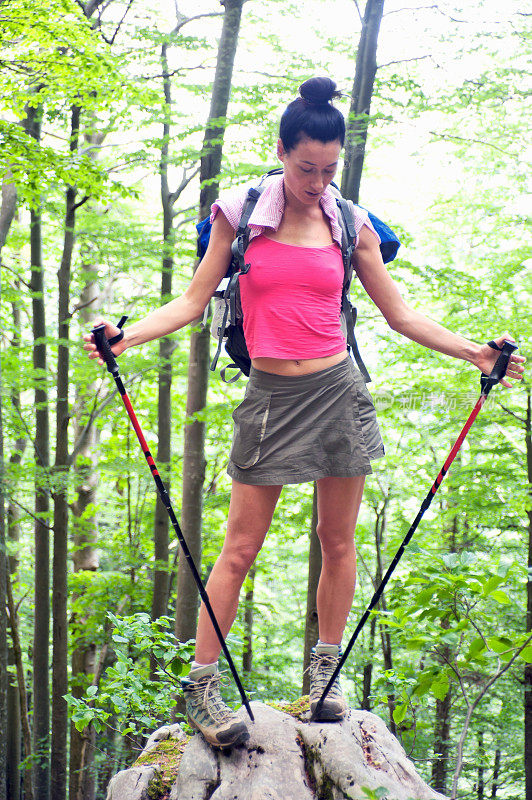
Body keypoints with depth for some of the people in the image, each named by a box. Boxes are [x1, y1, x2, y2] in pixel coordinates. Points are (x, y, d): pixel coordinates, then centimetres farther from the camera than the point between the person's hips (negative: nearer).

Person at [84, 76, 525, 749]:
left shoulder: (350, 224, 4)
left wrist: (473, 352, 1)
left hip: (339, 391, 2)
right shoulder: (239, 212, 0)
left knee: (339, 541, 8)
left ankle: (325, 670, 24)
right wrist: (128, 335, -15)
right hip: (272, 395, -2)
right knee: (240, 547, -2)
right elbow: (195, 301, 0)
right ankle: (200, 685, 8)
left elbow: (400, 315, 9)